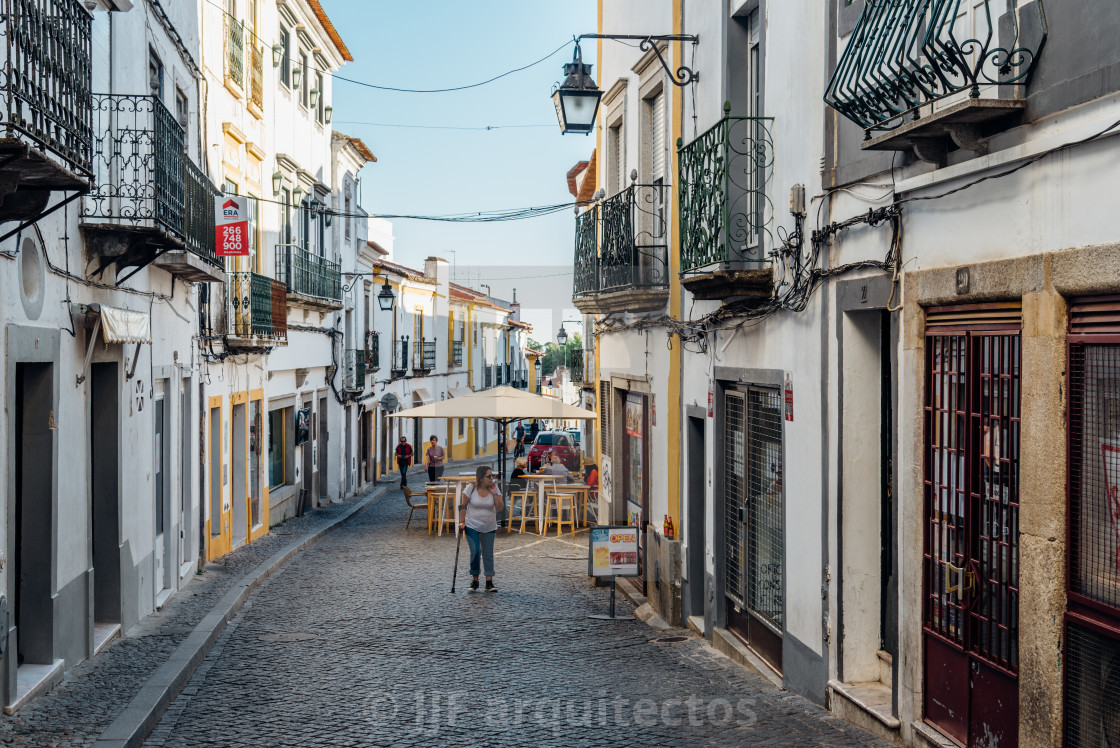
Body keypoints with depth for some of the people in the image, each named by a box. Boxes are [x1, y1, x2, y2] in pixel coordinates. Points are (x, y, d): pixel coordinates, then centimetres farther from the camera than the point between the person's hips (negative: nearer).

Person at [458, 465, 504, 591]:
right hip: (472, 526, -2)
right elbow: (463, 506, -2)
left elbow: (500, 508, -9)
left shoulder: (494, 489, -4)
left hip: (489, 528, 2)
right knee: (475, 552, -12)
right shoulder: (471, 488, -10)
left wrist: (494, 493, -16)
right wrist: (462, 522, -6)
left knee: (488, 554, 4)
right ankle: (474, 578, 6)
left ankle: (489, 581, 8)